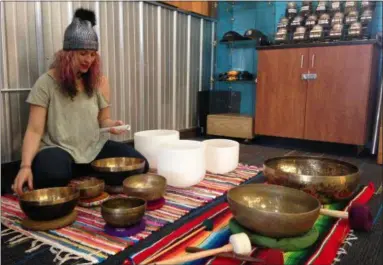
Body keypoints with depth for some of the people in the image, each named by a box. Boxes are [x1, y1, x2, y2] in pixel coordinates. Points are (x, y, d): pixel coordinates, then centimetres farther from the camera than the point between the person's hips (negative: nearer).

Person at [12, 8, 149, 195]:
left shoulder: (100, 82, 4)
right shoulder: (46, 83, -7)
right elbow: (34, 130, -8)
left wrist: (111, 124, -11)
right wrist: (26, 165, -22)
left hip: (94, 147, 4)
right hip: (57, 148, -3)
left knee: (139, 165, -16)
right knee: (54, 175, -39)